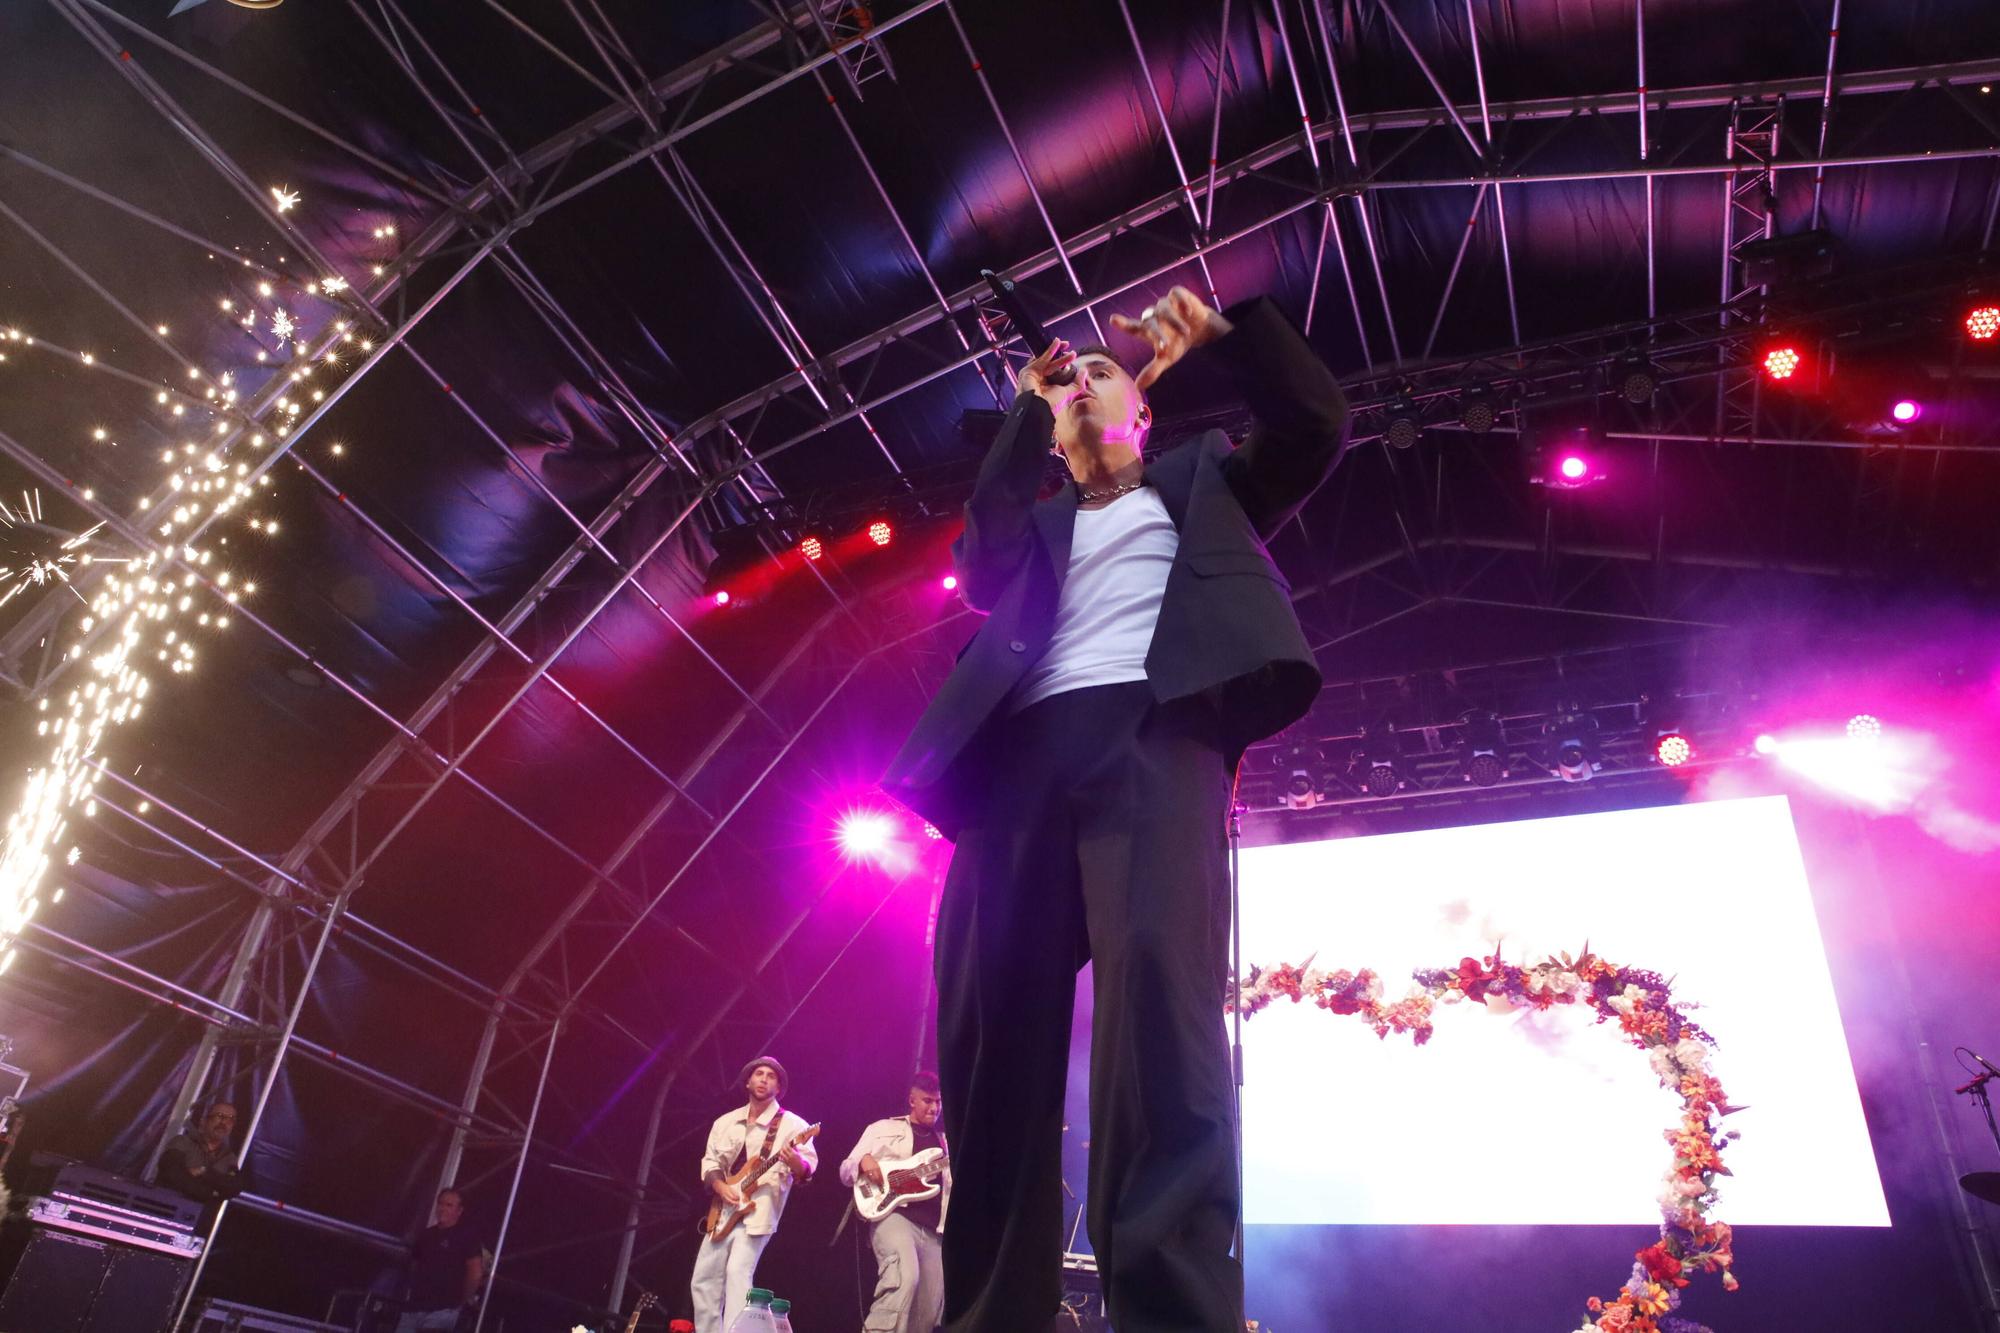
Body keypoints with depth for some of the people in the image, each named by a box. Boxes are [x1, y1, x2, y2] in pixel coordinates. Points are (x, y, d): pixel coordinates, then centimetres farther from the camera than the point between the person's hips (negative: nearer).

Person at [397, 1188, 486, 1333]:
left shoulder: (466, 1234, -1)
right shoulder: (427, 1234, 18)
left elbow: (476, 1272, -7)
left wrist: (462, 1302, 1)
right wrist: (410, 1294, 17)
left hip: (441, 1311, -6)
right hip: (414, 1308, 6)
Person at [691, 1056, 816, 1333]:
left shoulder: (791, 1124, -3)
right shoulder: (725, 1122, 13)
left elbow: (810, 1165, -11)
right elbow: (709, 1161, 12)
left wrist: (797, 1163, -35)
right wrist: (720, 1186, -8)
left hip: (758, 1211, -6)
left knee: (738, 1273, -19)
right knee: (703, 1280, 6)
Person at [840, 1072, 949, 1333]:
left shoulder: (946, 1142, 24)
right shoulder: (883, 1129, 14)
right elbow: (845, 1172, 13)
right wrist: (863, 1161, -11)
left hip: (934, 1230, 5)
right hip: (893, 1215, -5)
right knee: (904, 1278, -34)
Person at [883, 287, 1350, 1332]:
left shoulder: (1199, 479, 31)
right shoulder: (1037, 520, 34)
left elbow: (1315, 429, 18)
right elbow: (982, 572, 13)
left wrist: (1224, 332, 9)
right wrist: (1027, 405, 15)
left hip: (1152, 729, -3)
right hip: (1023, 749, 3)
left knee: (1157, 983, -25)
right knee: (991, 1021, -10)